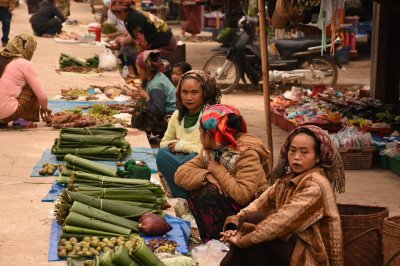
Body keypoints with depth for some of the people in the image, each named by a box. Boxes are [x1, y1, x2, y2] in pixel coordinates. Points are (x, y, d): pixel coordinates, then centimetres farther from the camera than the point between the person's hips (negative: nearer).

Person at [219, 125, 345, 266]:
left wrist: (243, 238, -25)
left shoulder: (315, 185, -18)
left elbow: (285, 220, -26)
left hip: (309, 254, -8)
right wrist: (235, 224, -19)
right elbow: (262, 202, -2)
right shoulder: (289, 178, 9)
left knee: (251, 221, -18)